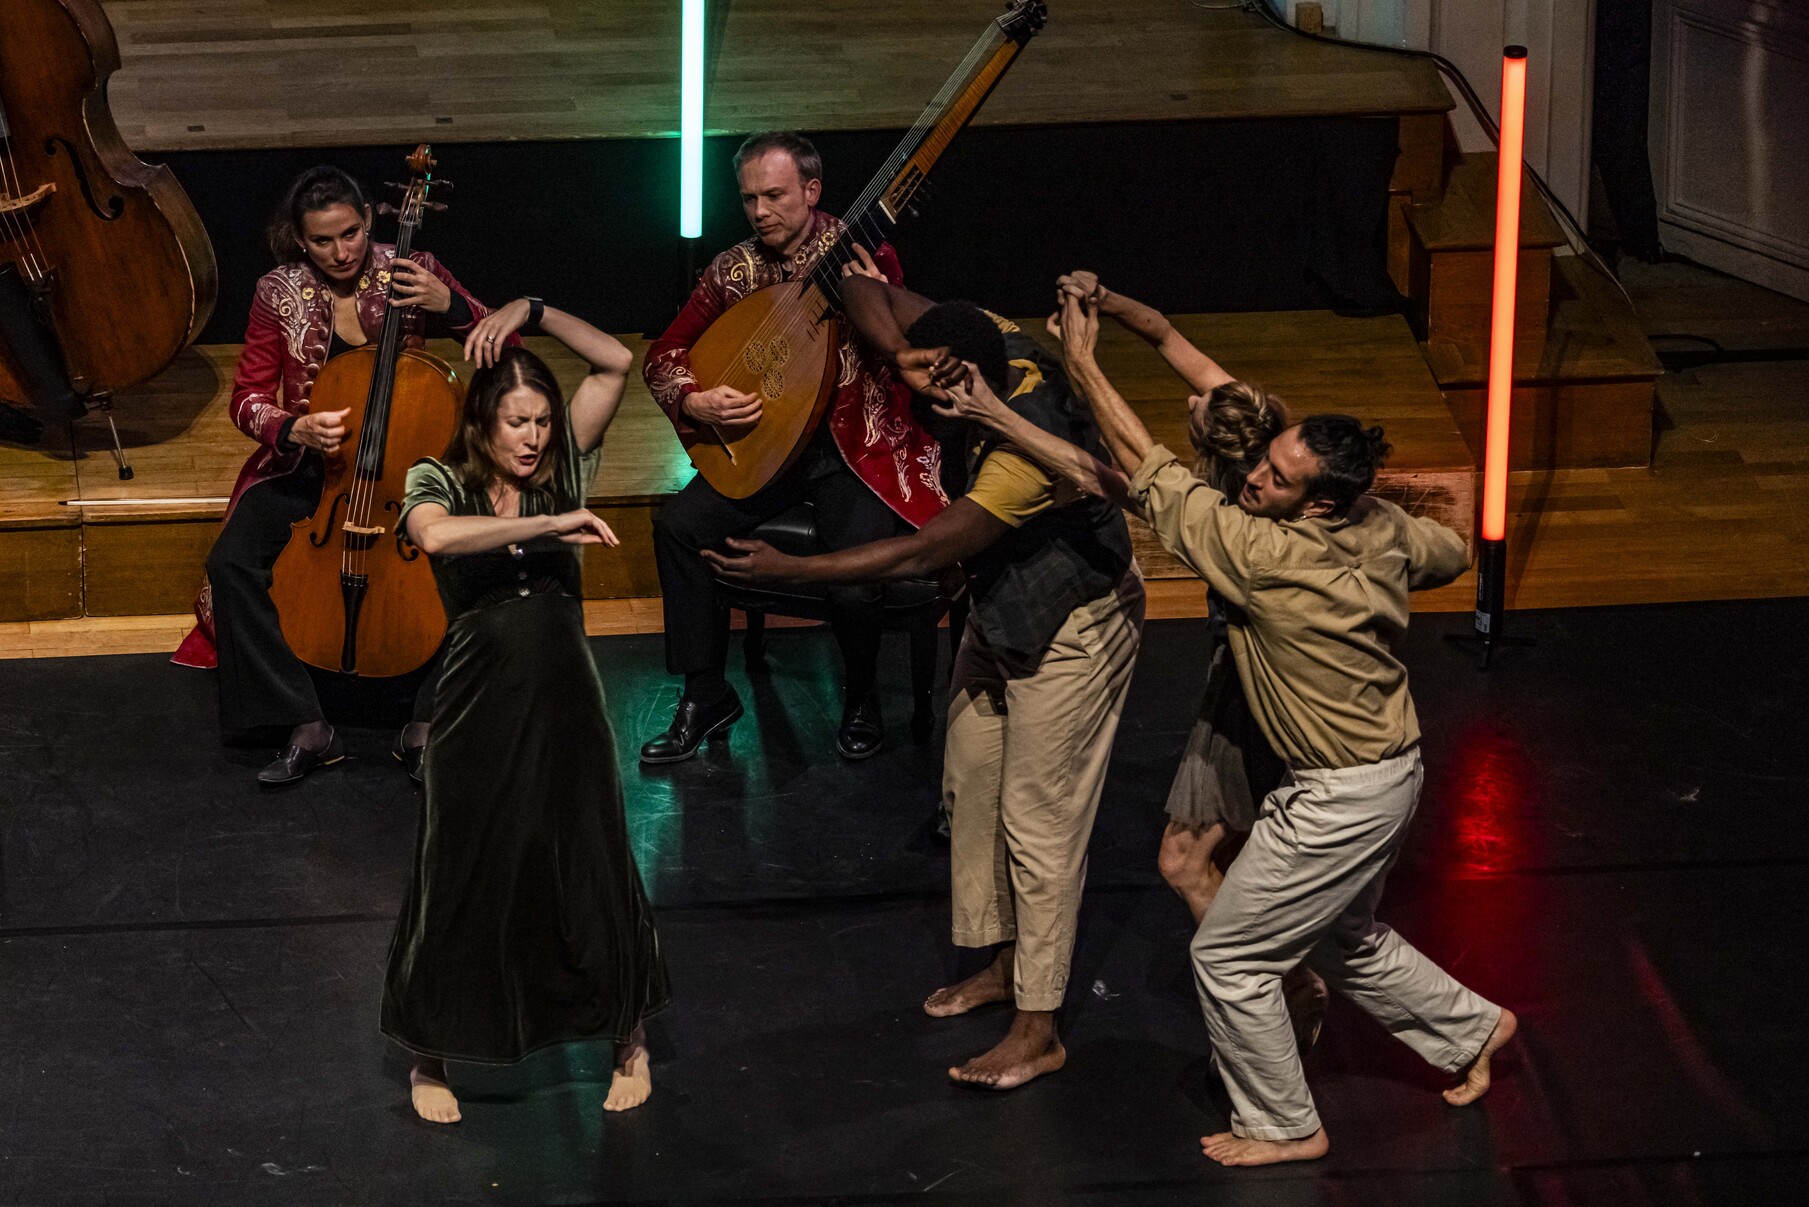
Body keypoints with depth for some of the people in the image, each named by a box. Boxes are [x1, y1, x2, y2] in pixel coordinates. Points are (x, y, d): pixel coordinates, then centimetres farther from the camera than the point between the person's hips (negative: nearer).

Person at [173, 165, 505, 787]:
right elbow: (248, 399, -1)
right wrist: (295, 429, -23)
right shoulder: (279, 294, -5)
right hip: (307, 462, 1)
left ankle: (426, 724, -16)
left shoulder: (411, 272, -6)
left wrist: (451, 304, -23)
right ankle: (307, 727, -20)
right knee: (232, 562, -27)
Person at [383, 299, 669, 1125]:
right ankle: (430, 1061, 26)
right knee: (461, 886, 7)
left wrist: (532, 311, -9)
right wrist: (550, 525, -31)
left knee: (593, 873, 9)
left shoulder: (561, 469, 3)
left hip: (566, 707, 2)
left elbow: (615, 364, -1)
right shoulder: (438, 482, -5)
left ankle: (629, 1038, 31)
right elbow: (435, 534, -30)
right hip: (477, 713, -2)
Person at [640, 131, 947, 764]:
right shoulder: (734, 270, 2)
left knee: (854, 581, -27)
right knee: (678, 525, -18)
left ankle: (860, 699, 6)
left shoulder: (862, 255, -9)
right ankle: (705, 696, -2)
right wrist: (695, 402, -13)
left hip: (856, 446, -4)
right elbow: (663, 357, 7)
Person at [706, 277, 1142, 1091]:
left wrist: (790, 570, -31)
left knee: (1037, 819, -5)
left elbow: (922, 555, -34)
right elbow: (866, 294, -7)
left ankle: (1038, 1030, 1)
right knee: (971, 780, 18)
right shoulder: (998, 346, -16)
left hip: (1072, 626, -9)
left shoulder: (1028, 454, -39)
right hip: (1003, 609, 9)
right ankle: (1003, 962, 34)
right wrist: (905, 358, -25)